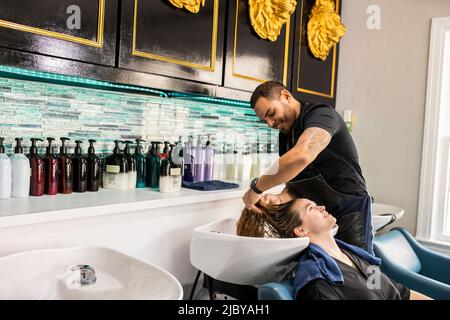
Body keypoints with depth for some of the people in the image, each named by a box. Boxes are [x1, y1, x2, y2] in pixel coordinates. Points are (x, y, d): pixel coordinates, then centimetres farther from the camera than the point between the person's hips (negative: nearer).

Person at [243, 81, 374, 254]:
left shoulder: (321, 113, -17)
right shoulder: (285, 135, 8)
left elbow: (302, 156, -38)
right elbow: (294, 183, 7)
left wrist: (256, 187, -31)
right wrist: (281, 198, -16)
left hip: (349, 209, -7)